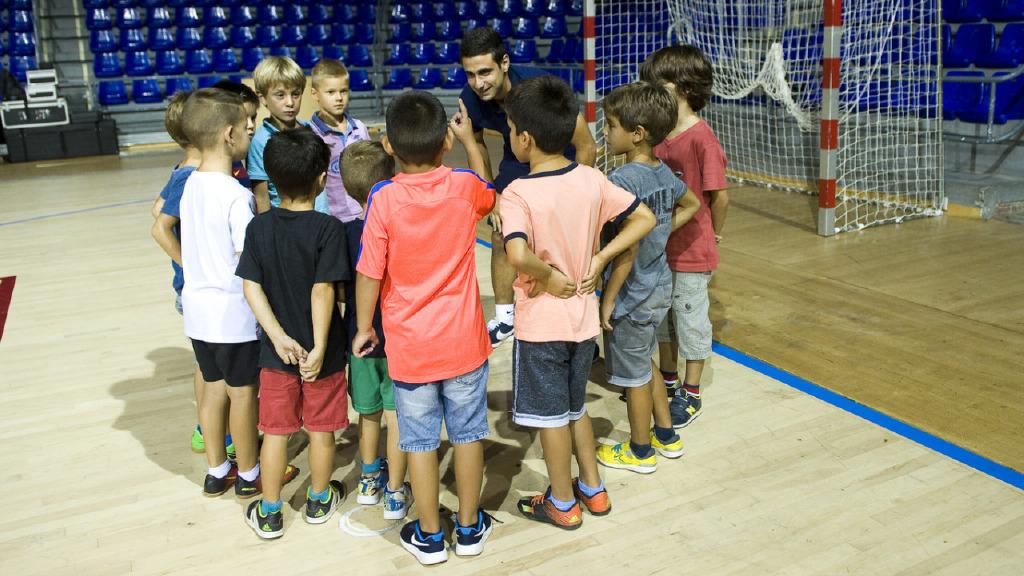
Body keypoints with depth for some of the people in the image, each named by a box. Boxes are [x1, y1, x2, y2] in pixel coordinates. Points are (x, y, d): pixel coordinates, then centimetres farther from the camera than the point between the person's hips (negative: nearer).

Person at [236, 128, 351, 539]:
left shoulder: (259, 227, -5)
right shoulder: (327, 229, -17)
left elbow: (251, 287, -9)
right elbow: (322, 292, -21)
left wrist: (278, 336, -10)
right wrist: (319, 348, -17)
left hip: (277, 351, 3)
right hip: (319, 351, -3)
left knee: (275, 431, 13)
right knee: (321, 430, 15)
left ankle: (269, 513, 25)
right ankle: (319, 500, 34)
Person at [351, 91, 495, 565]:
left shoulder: (384, 199, -16)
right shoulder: (464, 187, -9)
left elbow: (369, 273, -12)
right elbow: (489, 193, 17)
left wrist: (363, 328, 3)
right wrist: (470, 141, 27)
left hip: (409, 347, -2)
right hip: (464, 340, 2)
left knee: (420, 441, 12)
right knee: (467, 433, 16)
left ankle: (429, 536, 25)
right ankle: (469, 527, 30)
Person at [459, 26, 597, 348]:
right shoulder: (471, 99, -22)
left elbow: (586, 147, -26)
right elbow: (477, 144, 1)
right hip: (517, 162, 5)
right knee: (502, 236, 5)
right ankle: (505, 318, 22)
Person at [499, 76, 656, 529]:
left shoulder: (519, 193, -21)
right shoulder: (592, 179, -5)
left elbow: (518, 255, -37)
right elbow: (644, 219, 0)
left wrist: (549, 276, -19)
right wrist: (599, 259, -3)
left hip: (541, 323, -6)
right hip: (583, 318, 6)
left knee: (551, 415, 11)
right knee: (575, 407, 24)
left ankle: (563, 503, 27)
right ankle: (593, 489, 36)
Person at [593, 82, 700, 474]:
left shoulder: (622, 181, -25)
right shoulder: (663, 172, 1)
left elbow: (629, 247, -26)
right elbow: (691, 204, 20)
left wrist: (608, 300, -18)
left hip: (633, 295, -8)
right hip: (661, 287, 8)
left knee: (633, 375, 10)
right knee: (645, 364, 26)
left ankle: (639, 452, 29)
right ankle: (666, 437, 39)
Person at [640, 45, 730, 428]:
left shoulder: (701, 138, -20)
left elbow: (719, 195, -15)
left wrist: (714, 235, -2)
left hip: (692, 251, -7)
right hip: (659, 247, 7)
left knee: (690, 319, 8)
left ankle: (690, 394, 25)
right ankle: (668, 378, 40)